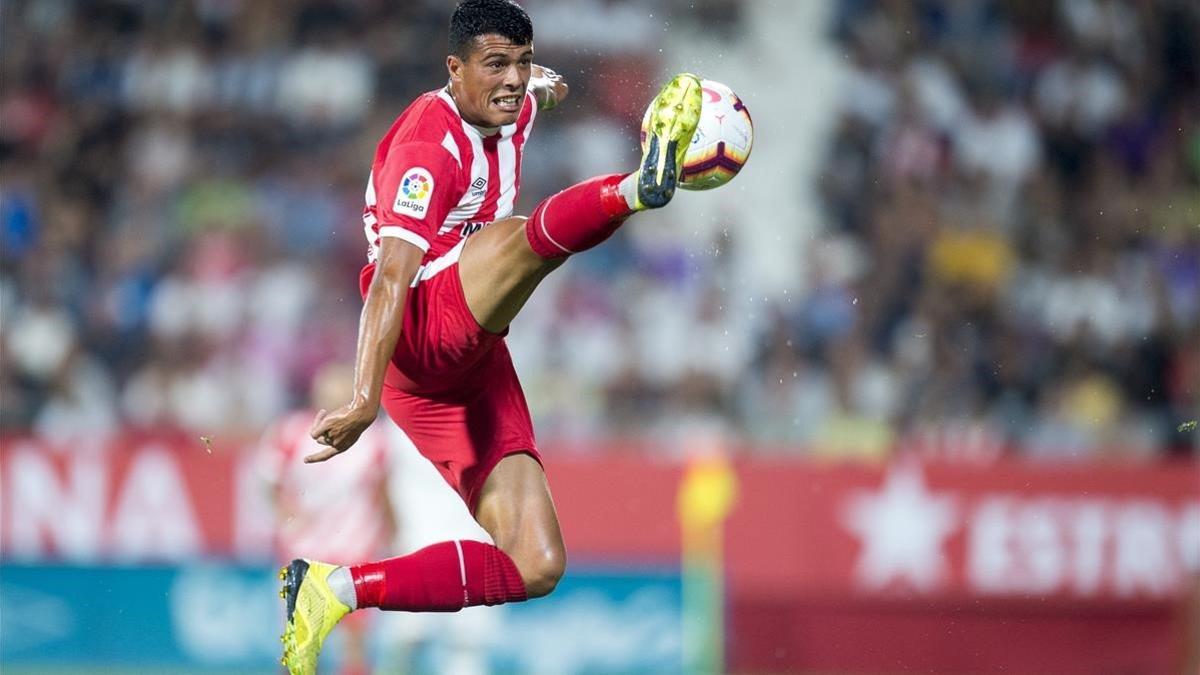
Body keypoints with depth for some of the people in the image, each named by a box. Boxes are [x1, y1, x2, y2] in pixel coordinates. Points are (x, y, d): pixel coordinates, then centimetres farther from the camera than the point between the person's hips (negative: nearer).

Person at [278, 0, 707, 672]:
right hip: (422, 332, -8)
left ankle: (336, 591, -4)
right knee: (525, 234, -35)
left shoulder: (515, 111, 12)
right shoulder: (427, 144, -14)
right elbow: (392, 275, -26)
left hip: (474, 363, 8)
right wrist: (365, 400, -34)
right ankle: (641, 185, -65)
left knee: (535, 569, -4)